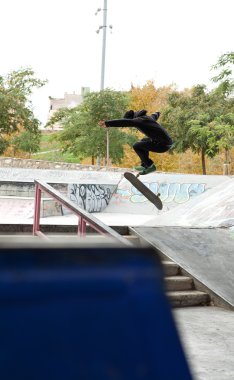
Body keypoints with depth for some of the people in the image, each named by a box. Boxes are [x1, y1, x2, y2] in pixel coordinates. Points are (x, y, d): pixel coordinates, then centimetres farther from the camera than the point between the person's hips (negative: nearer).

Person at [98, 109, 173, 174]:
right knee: (143, 141, 28)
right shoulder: (148, 117, 16)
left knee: (136, 146, -4)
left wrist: (107, 123, -31)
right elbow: (155, 116, 41)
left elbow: (123, 122, -26)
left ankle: (151, 166, 3)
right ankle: (144, 165, 25)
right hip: (168, 142, 10)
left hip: (162, 145, -10)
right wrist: (157, 113, 66)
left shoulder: (139, 120, -12)